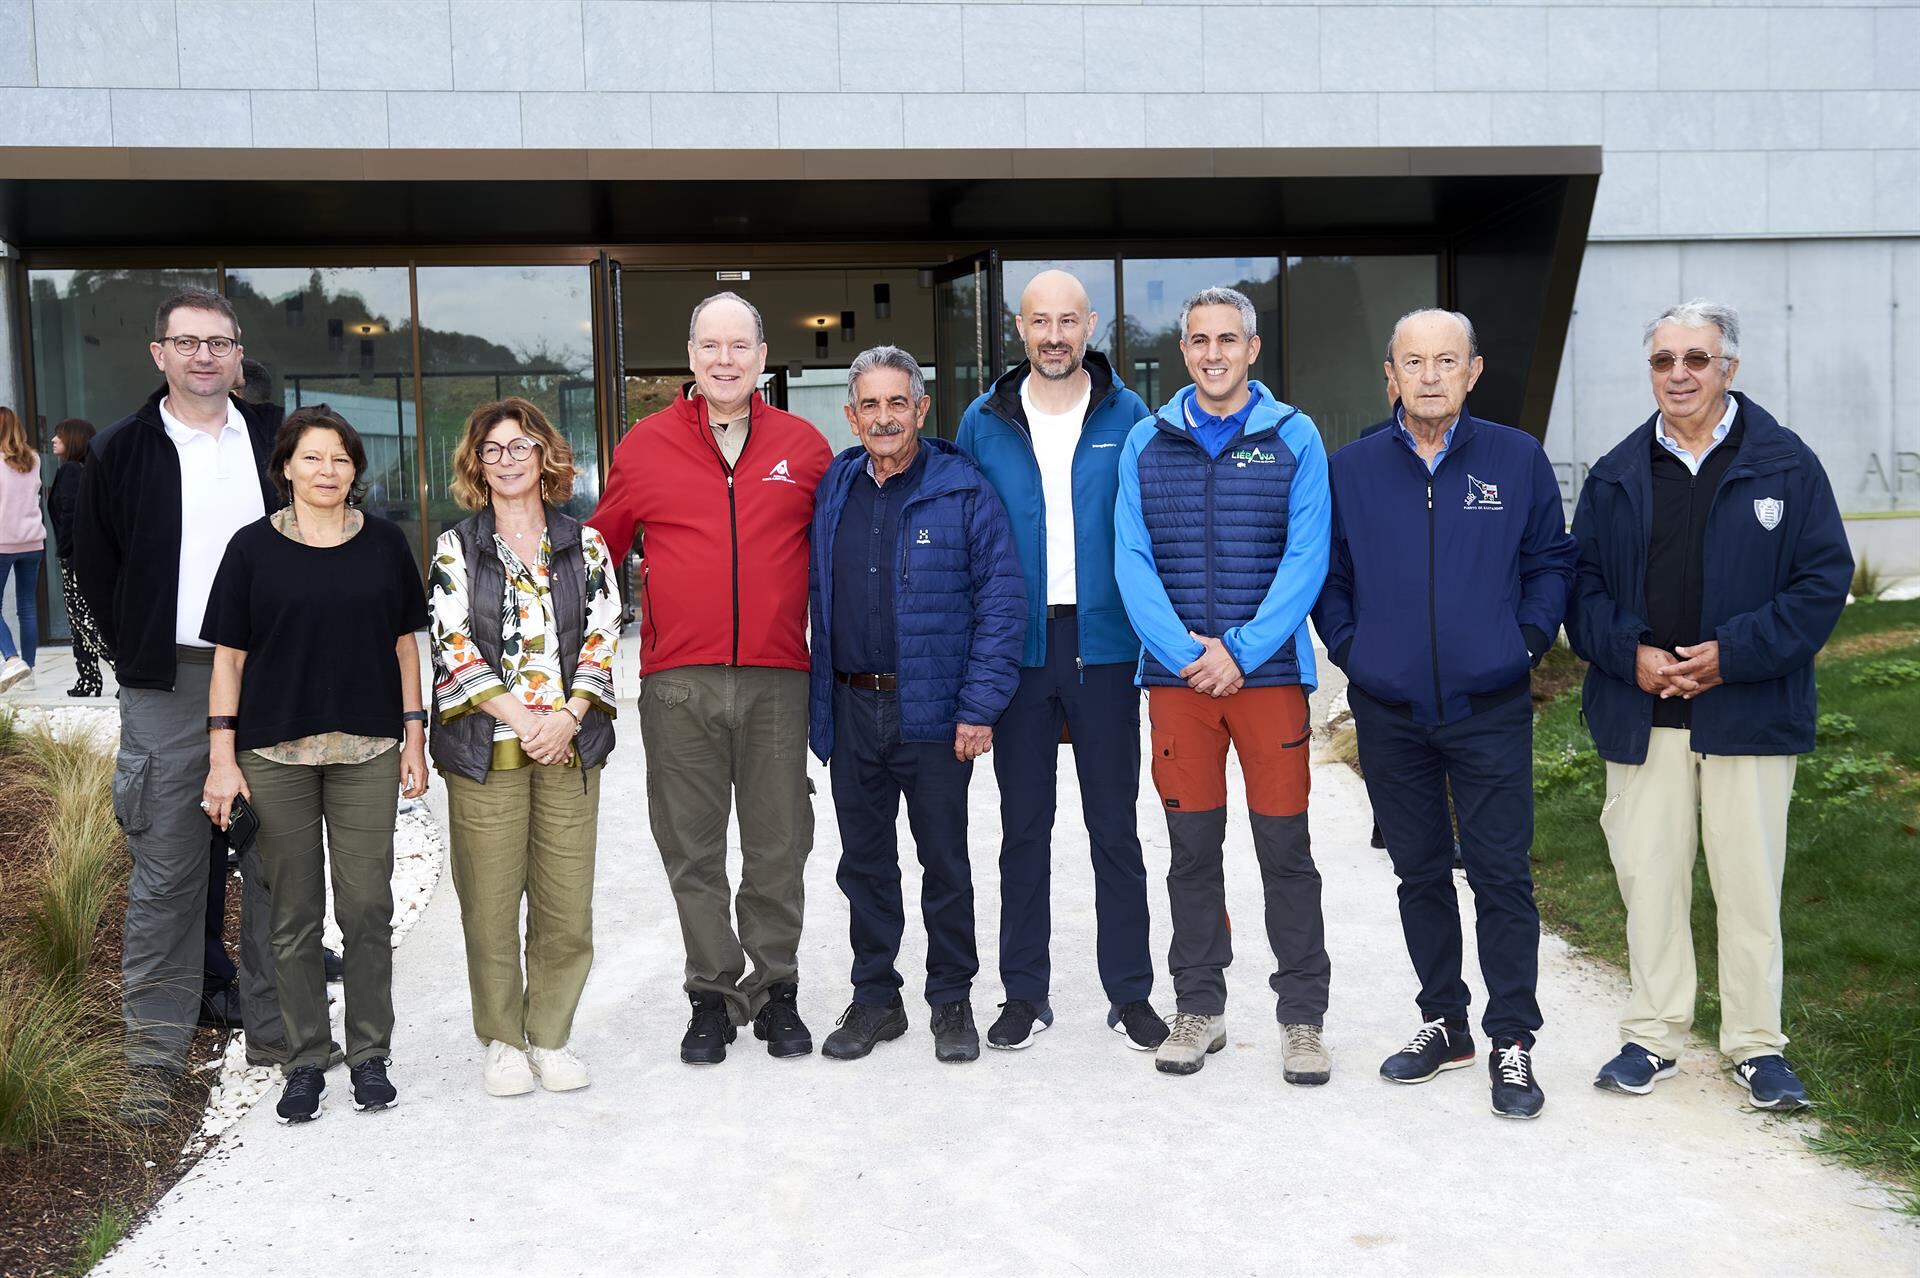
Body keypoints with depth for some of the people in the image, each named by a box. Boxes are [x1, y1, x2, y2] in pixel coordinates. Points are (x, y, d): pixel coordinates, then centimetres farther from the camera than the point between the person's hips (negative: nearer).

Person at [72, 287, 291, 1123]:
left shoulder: (276, 441, 7)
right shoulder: (121, 452, 2)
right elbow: (94, 567, 7)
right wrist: (141, 657, 2)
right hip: (167, 687, -2)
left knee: (276, 865, 8)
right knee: (166, 873, 2)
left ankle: (276, 1032, 20)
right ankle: (155, 1051, 12)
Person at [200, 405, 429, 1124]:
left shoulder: (384, 545, 6)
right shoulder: (254, 547, 2)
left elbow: (404, 644, 10)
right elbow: (229, 655, 2)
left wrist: (414, 736, 4)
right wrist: (222, 756, -3)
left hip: (367, 752, 1)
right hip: (275, 754, -1)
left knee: (368, 909, 3)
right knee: (294, 916, 5)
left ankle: (370, 1056, 17)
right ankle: (305, 1061, 17)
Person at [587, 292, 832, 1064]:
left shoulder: (803, 446, 7)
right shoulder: (644, 446, 6)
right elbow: (599, 550, 12)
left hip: (777, 680, 0)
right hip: (678, 682, 0)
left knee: (778, 847, 7)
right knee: (692, 850, 6)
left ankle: (775, 991, 20)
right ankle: (712, 995, 18)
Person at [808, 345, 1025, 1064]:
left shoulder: (963, 492, -5)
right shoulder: (832, 491, 8)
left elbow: (1003, 598, -8)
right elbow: (817, 598, 13)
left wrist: (980, 707, -13)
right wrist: (819, 707, 6)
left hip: (933, 711, -4)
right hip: (851, 710, 4)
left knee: (945, 863, 7)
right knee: (863, 863, 12)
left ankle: (952, 1002, 21)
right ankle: (874, 998, 26)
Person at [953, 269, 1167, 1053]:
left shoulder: (1128, 418, 2)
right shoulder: (984, 423, 5)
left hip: (1104, 643, -1)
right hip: (1019, 646, 1)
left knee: (1114, 824, 7)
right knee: (1024, 825, 8)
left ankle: (1130, 993, 17)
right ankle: (1024, 993, 19)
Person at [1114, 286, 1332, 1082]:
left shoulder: (1293, 436, 3)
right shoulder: (1146, 443, 8)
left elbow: (1306, 558, -4)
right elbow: (1132, 561, 2)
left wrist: (1240, 651, -13)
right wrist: (1185, 651, -11)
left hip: (1270, 670, -2)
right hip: (1177, 674, 2)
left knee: (1285, 849, 2)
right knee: (1191, 847, 8)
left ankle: (1302, 1017, 13)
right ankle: (1199, 1008, 20)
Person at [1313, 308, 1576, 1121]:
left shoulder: (1518, 460, 1)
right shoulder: (1352, 469, 4)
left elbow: (1551, 561, 8)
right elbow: (1326, 574, 13)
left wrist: (1527, 642, -3)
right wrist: (1350, 649, 2)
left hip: (1490, 710, -2)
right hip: (1388, 712, 2)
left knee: (1501, 875, -2)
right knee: (1419, 874, 12)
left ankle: (1512, 1042, 9)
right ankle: (1444, 1022, 26)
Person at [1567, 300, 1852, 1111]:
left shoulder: (1784, 465, 1)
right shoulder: (1616, 477, 9)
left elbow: (1824, 578, -4)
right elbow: (1581, 582, 8)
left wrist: (1734, 654, -14)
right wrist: (1629, 653, -9)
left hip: (1750, 710, -2)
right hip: (1641, 715, 2)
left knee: (1751, 884, 4)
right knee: (1648, 878, 8)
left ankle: (1756, 1045, 18)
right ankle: (1653, 1037, 20)